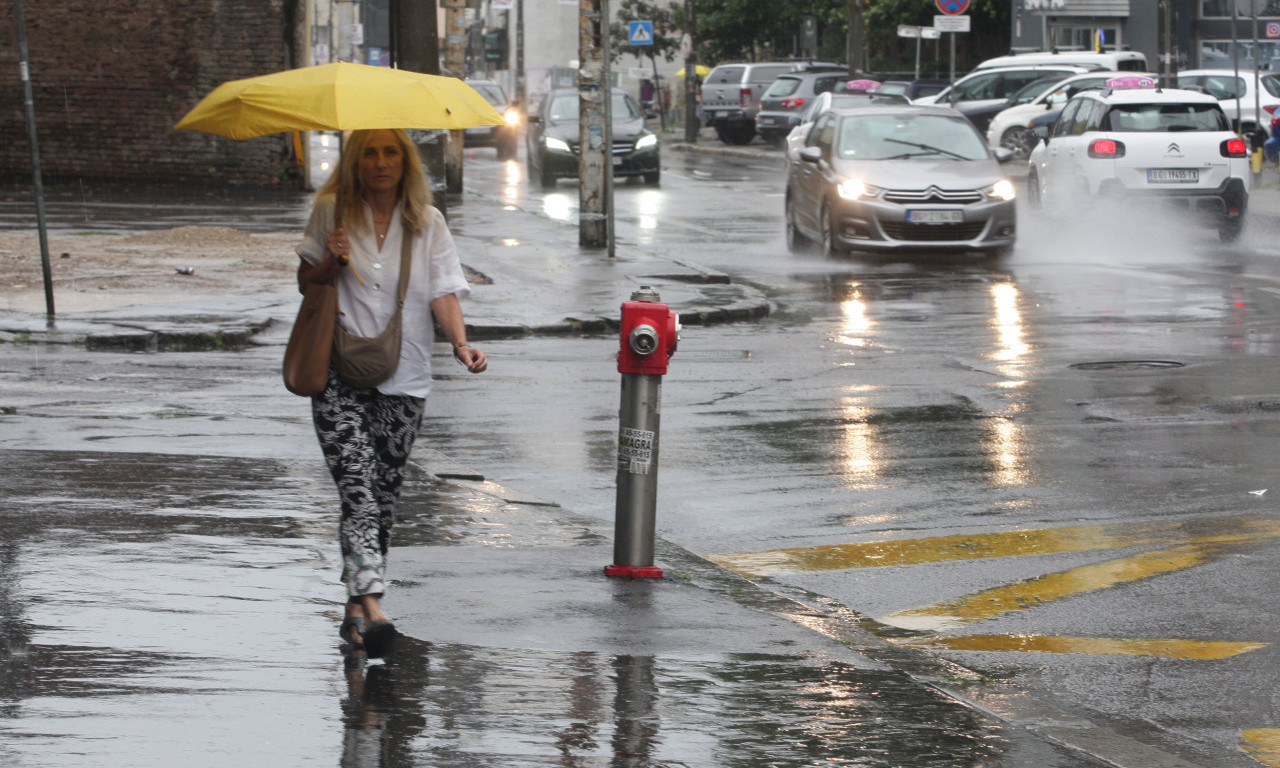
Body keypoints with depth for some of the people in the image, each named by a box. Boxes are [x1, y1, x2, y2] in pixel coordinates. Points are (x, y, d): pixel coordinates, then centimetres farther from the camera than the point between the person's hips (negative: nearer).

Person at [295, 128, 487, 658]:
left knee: (383, 496, 5)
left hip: (403, 378, 2)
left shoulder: (427, 222, 5)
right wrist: (331, 263, -10)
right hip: (339, 375, -2)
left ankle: (354, 607, 18)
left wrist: (460, 343, -20)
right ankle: (372, 606, -28)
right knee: (358, 490, -16)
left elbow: (444, 291, -2)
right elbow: (305, 282, 12)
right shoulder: (332, 212, 3)